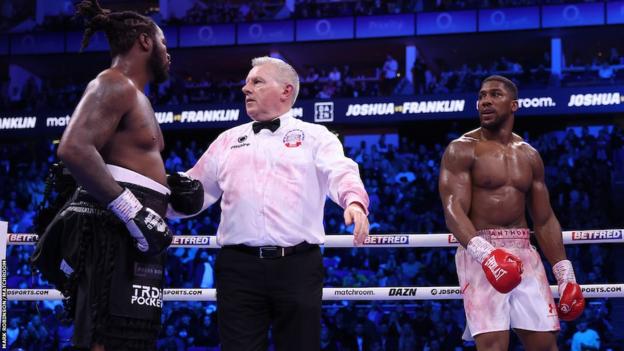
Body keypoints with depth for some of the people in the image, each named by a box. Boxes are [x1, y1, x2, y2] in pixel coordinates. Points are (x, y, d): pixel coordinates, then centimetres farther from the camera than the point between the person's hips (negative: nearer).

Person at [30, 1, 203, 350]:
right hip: (116, 230, -11)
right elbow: (74, 149, -22)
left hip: (130, 230, 11)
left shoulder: (134, 95, 25)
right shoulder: (114, 85, -7)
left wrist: (169, 187, 12)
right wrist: (134, 211, -24)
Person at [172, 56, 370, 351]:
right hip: (238, 266, 3)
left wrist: (355, 202, -29)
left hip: (297, 265, -2)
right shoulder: (228, 140, 22)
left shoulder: (315, 136, 11)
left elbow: (341, 173, -7)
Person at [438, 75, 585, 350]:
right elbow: (453, 211, -14)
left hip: (524, 253, 5)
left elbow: (544, 220, 18)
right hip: (480, 252, -5)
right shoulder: (462, 150, -2)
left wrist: (565, 274, 11)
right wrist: (483, 252, -32)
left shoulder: (529, 156, 15)